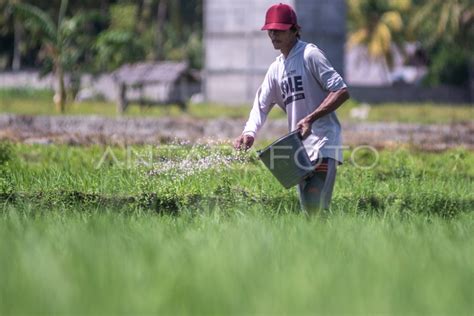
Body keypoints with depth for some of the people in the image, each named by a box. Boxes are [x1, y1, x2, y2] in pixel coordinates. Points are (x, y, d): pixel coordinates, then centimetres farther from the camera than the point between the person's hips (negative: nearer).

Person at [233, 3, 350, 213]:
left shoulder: (310, 54, -7)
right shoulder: (276, 68, 17)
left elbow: (342, 92, -13)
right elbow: (261, 105, 14)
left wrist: (310, 119, -21)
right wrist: (250, 132, -7)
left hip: (323, 145, -8)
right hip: (300, 147, 8)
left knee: (316, 208, -18)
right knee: (307, 210, 9)